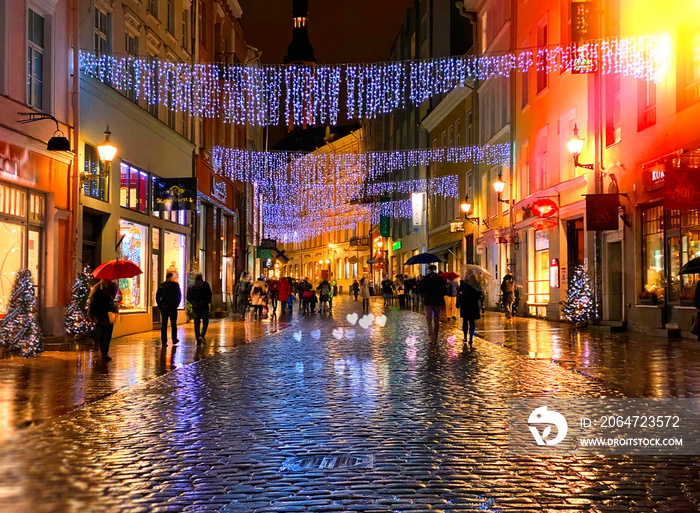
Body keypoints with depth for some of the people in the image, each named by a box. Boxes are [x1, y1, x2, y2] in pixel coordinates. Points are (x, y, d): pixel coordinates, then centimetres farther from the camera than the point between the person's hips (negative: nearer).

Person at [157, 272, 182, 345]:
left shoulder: (161, 285, 2)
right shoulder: (175, 285, -5)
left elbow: (157, 297, 3)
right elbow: (179, 296, -3)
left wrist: (160, 306, 8)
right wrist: (176, 304, 6)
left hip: (164, 308, 1)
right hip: (173, 308, -1)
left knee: (164, 325, 4)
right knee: (173, 324, 9)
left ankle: (164, 341, 1)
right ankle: (174, 340, 11)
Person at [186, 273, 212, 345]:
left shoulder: (191, 287, 3)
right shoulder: (205, 285, -3)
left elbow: (188, 297, 3)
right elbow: (209, 294, -7)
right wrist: (208, 302, 9)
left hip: (195, 307, 2)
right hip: (204, 306, -2)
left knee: (197, 324, 7)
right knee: (205, 322, 7)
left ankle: (198, 341, 5)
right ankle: (202, 335, -16)